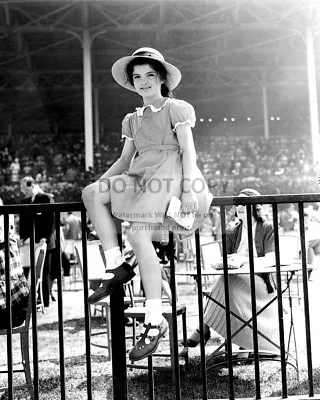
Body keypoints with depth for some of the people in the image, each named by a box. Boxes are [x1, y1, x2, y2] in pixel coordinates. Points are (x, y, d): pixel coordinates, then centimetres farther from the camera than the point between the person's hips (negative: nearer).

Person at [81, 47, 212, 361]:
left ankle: (154, 320, -24)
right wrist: (99, 184, 9)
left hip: (169, 173, -6)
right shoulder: (133, 120, 26)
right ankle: (116, 265, -13)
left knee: (139, 236, -26)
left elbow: (188, 149, -2)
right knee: (91, 194, -16)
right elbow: (124, 161, 24)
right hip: (142, 178, 6)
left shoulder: (176, 109, 10)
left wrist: (188, 188, -16)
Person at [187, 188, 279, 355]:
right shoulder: (231, 233, 14)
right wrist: (226, 262, -25)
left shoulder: (268, 229, 2)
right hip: (236, 286, 4)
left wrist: (243, 260, -29)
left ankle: (205, 327, -24)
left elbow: (271, 259, -13)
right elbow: (223, 261, 1)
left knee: (226, 282, -31)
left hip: (261, 286, -4)